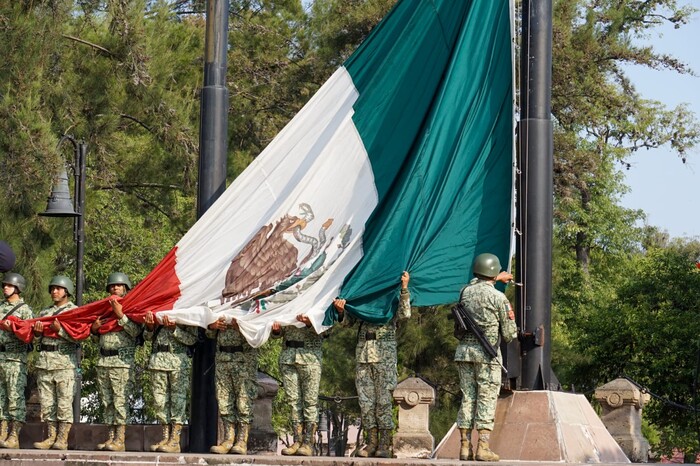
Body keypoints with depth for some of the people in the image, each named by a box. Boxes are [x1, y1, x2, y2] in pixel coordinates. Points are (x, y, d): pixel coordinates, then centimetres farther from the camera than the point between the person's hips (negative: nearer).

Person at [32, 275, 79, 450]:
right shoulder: (44, 312, 19)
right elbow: (36, 342, 19)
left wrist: (60, 330, -17)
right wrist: (37, 333, -2)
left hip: (65, 362, -5)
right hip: (45, 361, 5)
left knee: (64, 401, -7)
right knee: (46, 401, 3)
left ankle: (62, 439, -6)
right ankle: (52, 437, 8)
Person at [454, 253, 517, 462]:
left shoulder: (465, 292, 6)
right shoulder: (498, 298, -9)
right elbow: (509, 334, -6)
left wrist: (495, 279, 47)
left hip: (464, 351, 5)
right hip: (487, 354, -5)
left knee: (467, 399, 8)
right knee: (487, 400, -3)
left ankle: (465, 447, 7)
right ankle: (483, 448, -10)